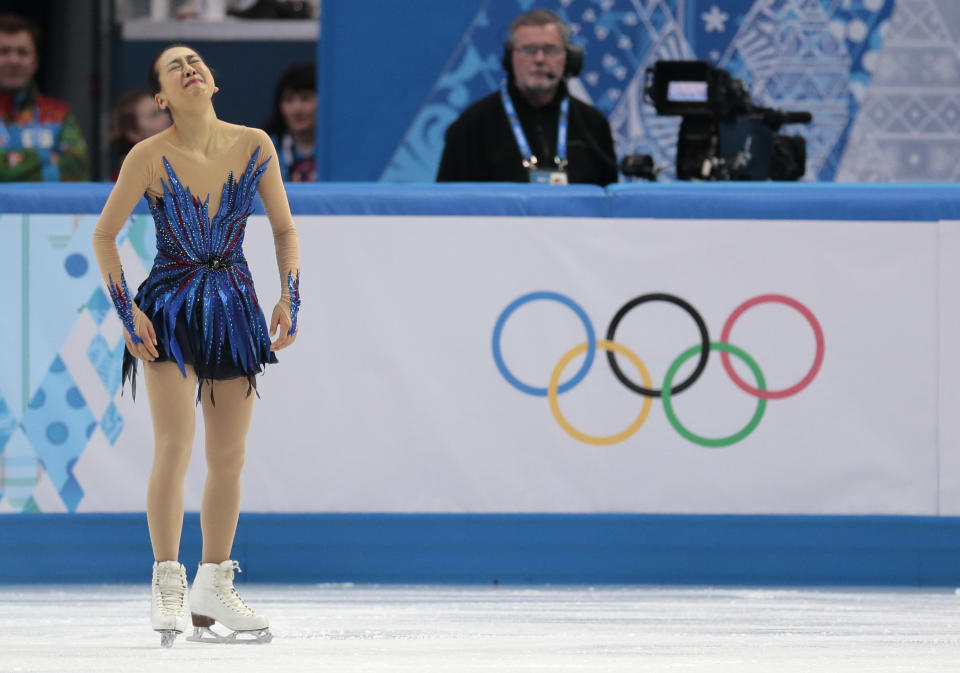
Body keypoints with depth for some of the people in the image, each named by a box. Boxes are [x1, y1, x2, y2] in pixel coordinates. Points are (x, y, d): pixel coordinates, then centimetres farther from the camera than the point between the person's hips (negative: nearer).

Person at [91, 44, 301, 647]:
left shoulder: (254, 146, -3)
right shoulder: (150, 157, -10)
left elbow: (284, 227, 9)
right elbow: (104, 235, -1)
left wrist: (289, 298, -1)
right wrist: (127, 311, -7)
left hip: (234, 309, 3)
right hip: (170, 306, -3)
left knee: (230, 457, 6)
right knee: (175, 445, -14)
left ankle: (214, 589, 16)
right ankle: (168, 585, -5)